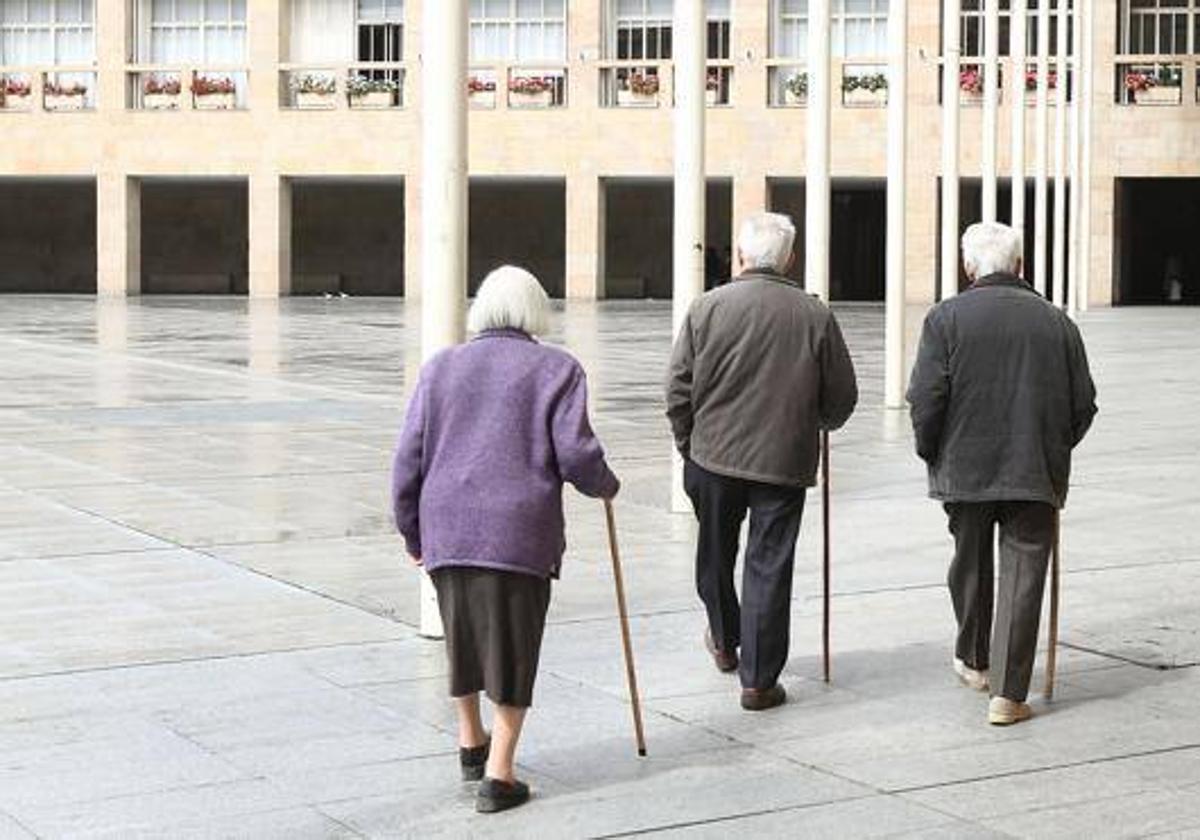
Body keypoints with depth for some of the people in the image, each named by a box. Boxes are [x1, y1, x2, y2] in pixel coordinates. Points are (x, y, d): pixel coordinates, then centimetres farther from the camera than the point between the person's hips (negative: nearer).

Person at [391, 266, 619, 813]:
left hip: (448, 528, 4)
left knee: (463, 635, 22)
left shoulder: (442, 367, 9)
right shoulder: (556, 370, 0)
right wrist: (605, 486, 13)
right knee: (513, 647, 6)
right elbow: (575, 454, -9)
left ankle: (471, 744, 38)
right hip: (522, 532, -3)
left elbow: (409, 457, 6)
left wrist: (412, 533, 16)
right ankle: (498, 775, 4)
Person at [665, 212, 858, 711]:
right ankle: (759, 680, 7)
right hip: (785, 463, -1)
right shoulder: (815, 315, -6)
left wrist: (689, 445, 13)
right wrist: (815, 423, 22)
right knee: (769, 568, 5)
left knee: (716, 556, 22)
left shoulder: (707, 308, -7)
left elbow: (678, 390, -3)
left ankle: (724, 642, 41)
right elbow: (842, 398, 1)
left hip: (714, 457, 1)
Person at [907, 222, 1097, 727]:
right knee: (1023, 579, 2)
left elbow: (925, 397, -11)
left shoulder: (947, 318, -5)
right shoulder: (1056, 323, 3)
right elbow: (1084, 404, 5)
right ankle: (1008, 694, -1)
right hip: (1037, 475, 0)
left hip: (966, 470, 0)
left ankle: (974, 661, 37)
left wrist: (930, 452, 5)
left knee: (970, 567, 20)